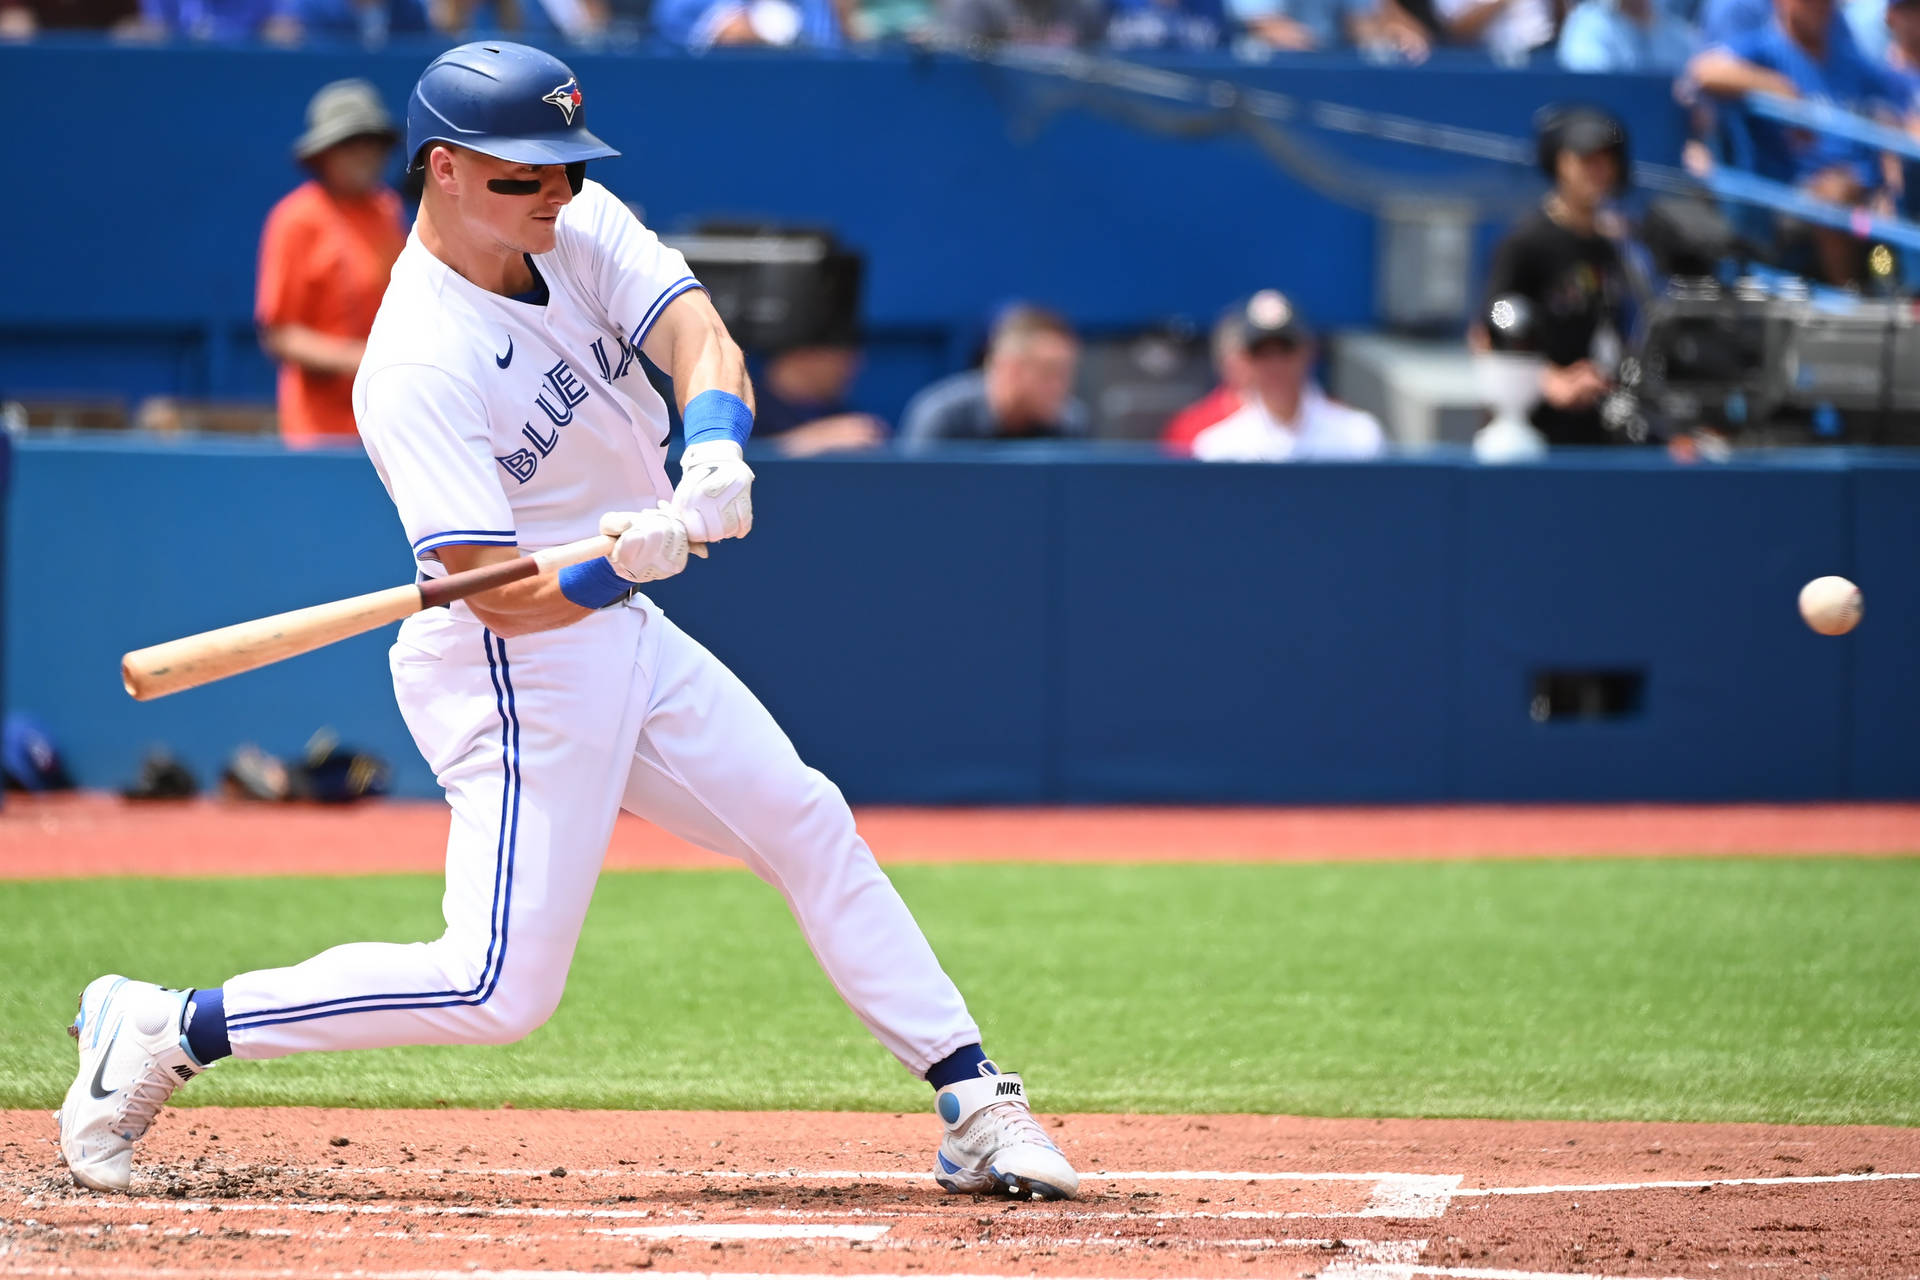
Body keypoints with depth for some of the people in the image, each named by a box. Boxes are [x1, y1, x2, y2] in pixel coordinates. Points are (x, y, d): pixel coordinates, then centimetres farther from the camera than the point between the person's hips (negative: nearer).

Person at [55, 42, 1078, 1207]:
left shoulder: (585, 232, -2)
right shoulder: (418, 368, -24)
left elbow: (698, 337, -18)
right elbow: (504, 598, -27)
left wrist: (715, 453, -38)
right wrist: (619, 564, -45)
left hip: (625, 634, 8)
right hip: (514, 673, -8)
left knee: (809, 826, 10)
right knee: (501, 988, -12)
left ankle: (974, 1107, 18)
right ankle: (165, 1031, -3)